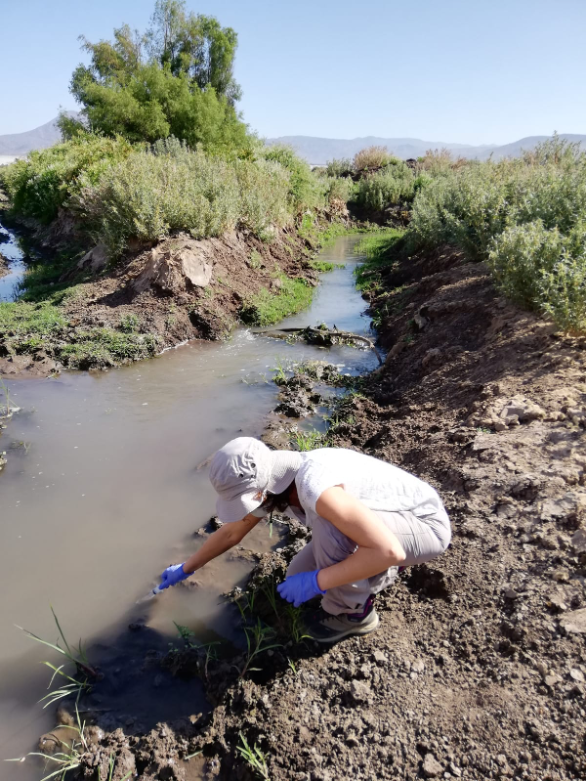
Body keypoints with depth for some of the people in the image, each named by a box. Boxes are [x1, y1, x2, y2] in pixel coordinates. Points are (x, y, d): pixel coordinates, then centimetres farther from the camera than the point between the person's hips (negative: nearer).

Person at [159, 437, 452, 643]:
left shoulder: (316, 489, -38)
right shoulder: (271, 484, -9)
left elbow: (389, 551, -39)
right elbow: (231, 532, 9)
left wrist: (315, 582, -30)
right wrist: (186, 568, 19)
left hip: (425, 524, -8)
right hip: (384, 519, 8)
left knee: (327, 524, -33)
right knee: (298, 576, 2)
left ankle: (351, 611, -7)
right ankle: (380, 573, 20)